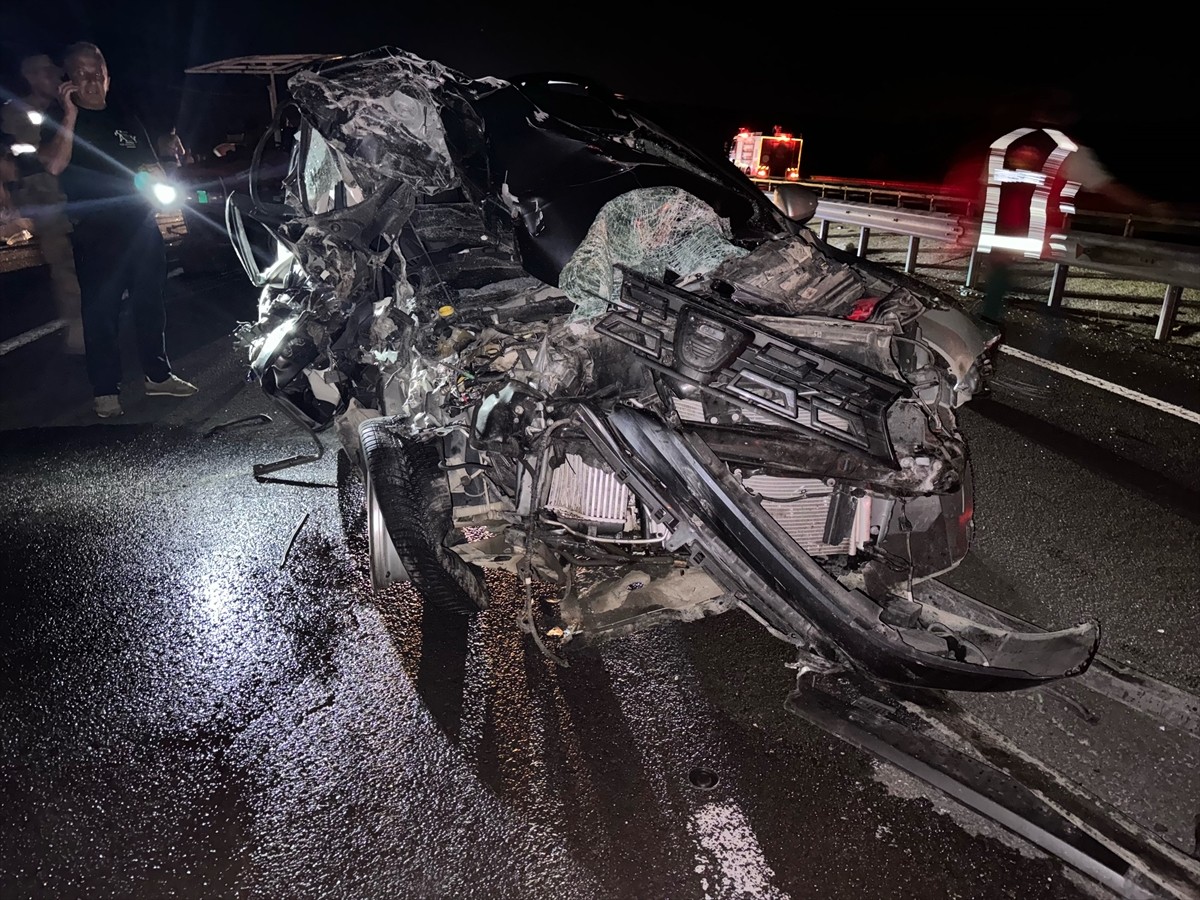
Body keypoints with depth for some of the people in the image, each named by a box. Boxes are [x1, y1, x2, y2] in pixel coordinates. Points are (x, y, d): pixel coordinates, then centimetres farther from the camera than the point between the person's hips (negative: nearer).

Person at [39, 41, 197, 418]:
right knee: (101, 311, -2)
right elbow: (54, 165, -15)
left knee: (150, 302, 11)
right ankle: (106, 391, 4)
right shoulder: (60, 122, 2)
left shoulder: (126, 119, 17)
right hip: (96, 234, -4)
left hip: (142, 226, 5)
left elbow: (152, 168, 20)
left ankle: (158, 375, 23)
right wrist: (70, 115, -15)